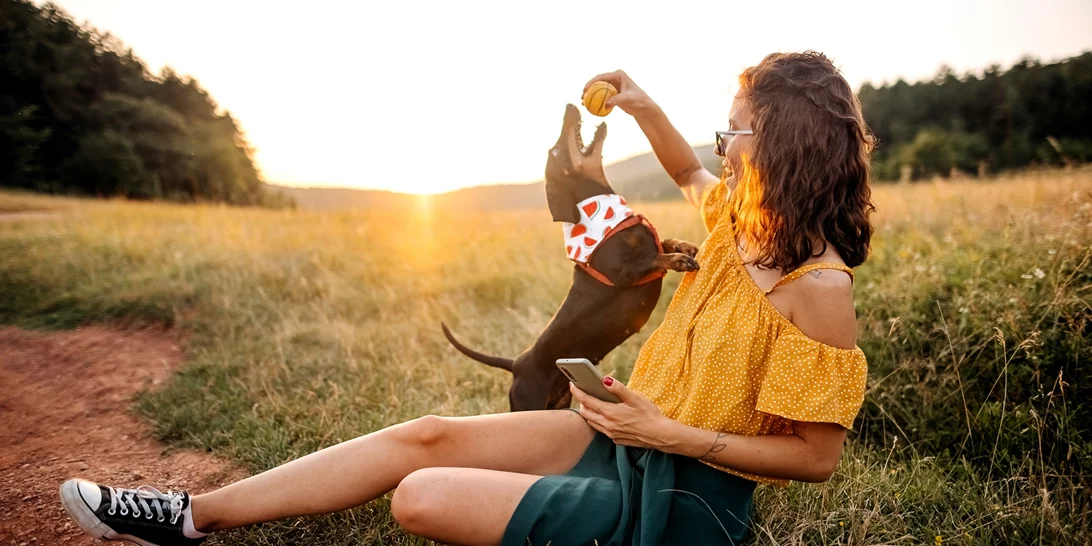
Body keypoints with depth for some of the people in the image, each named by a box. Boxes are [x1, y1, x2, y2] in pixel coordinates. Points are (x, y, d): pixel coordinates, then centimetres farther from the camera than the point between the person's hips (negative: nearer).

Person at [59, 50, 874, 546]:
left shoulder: (818, 290, -22)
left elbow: (815, 456, -18)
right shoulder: (740, 220, 2)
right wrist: (640, 106, 10)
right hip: (632, 435, 8)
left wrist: (671, 434, -24)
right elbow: (689, 174, 26)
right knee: (429, 435, -1)